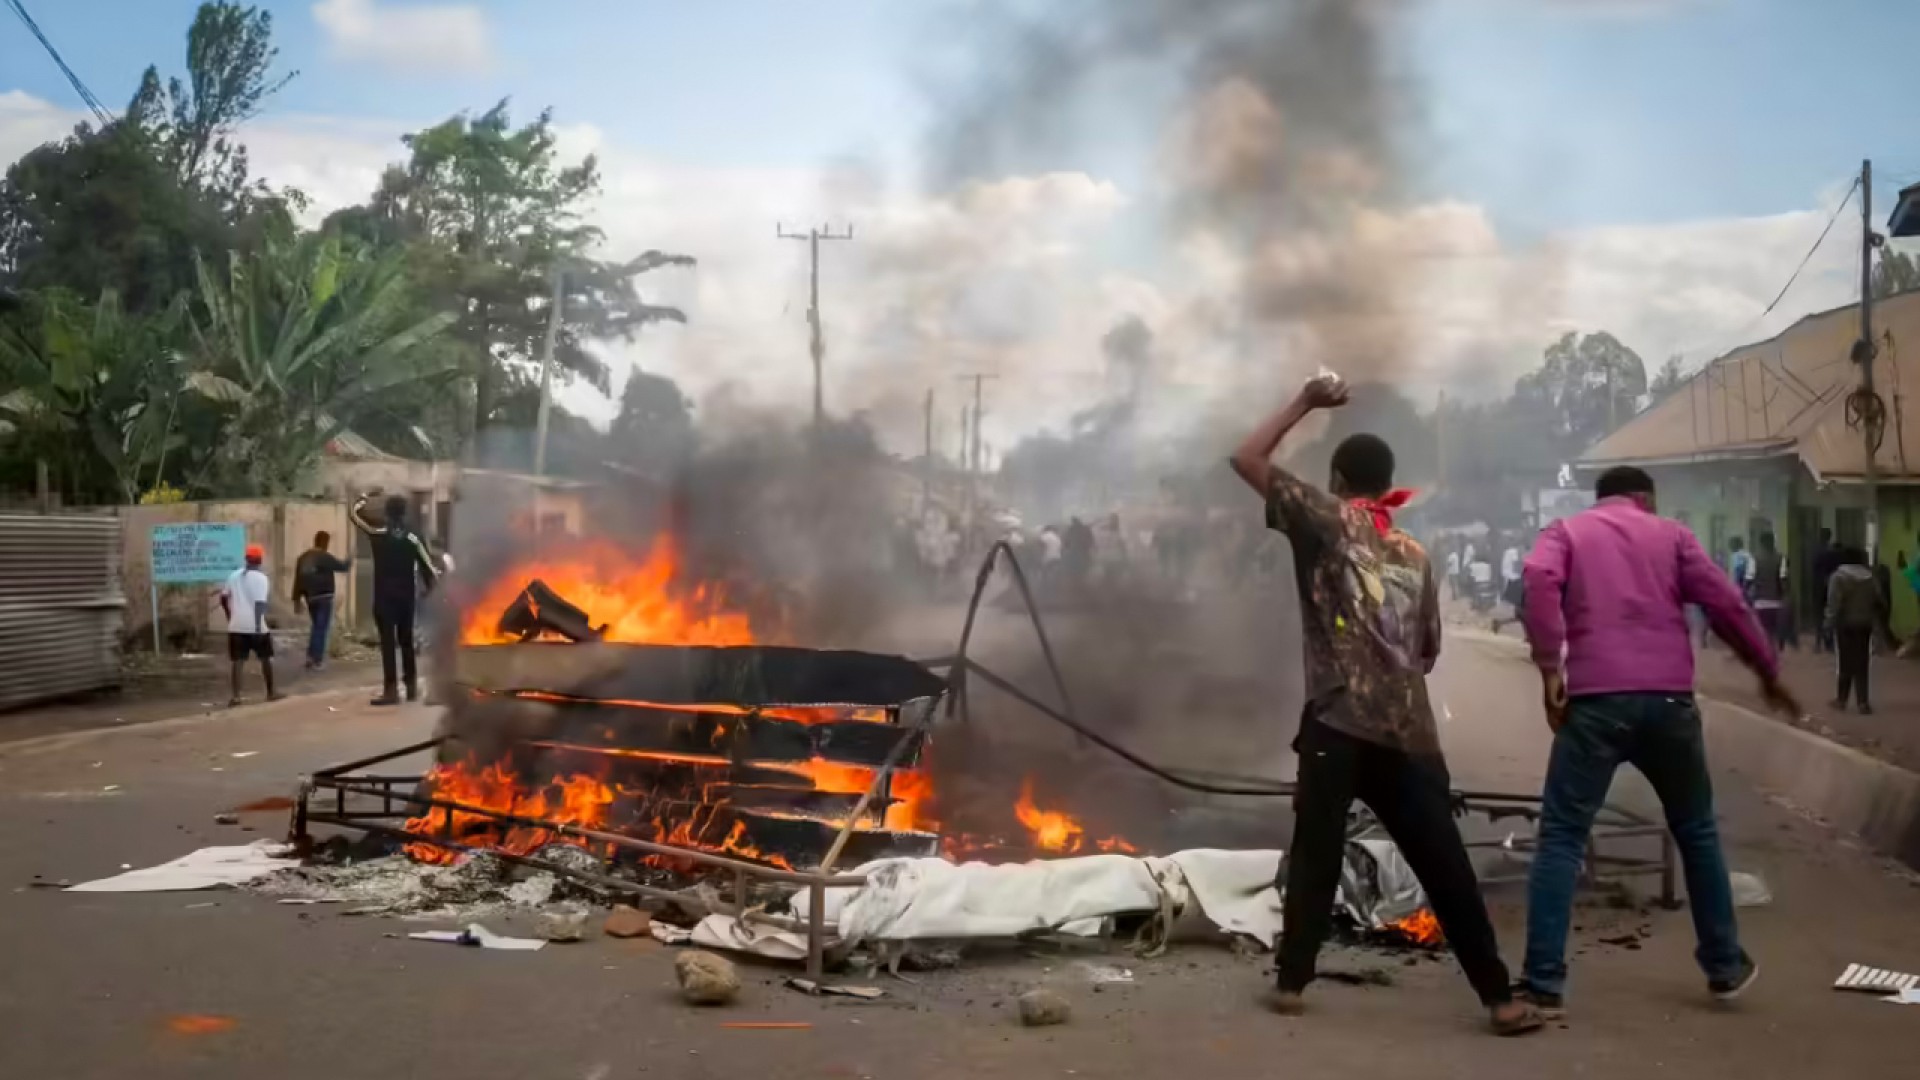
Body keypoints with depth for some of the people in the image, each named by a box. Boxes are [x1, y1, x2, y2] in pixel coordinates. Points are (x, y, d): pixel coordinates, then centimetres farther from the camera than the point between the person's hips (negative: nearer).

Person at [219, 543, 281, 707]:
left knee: (238, 661, 3)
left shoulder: (234, 576, 9)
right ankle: (271, 692, 21)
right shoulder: (261, 578, -8)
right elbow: (259, 603, -18)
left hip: (236, 625, 4)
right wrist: (258, 626, -21)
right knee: (266, 658, 13)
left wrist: (230, 615, 27)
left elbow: (223, 598, 13)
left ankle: (236, 696, -7)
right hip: (255, 626, -4)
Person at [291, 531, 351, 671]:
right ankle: (316, 660, -5)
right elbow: (342, 567, -9)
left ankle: (311, 656, 16)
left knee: (316, 626, 19)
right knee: (321, 628, -3)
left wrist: (296, 599, 15)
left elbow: (297, 580, 10)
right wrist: (349, 561, 14)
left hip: (310, 597, 7)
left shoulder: (303, 558, 9)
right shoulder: (325, 557, -13)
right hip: (323, 597, -7)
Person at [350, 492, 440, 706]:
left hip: (384, 596, -3)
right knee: (406, 640, 14)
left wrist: (363, 500, 18)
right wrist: (430, 586, 14)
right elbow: (428, 568, 0)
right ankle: (412, 686, 18)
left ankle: (391, 690, -10)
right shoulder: (413, 539, -1)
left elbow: (353, 514, 3)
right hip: (406, 597, 3)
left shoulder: (378, 535, -7)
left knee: (388, 642, -5)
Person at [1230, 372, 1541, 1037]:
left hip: (1339, 722, -4)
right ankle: (1500, 999, 5)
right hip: (1410, 731, 4)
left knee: (1316, 854, 8)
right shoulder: (1414, 555, 17)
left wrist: (1304, 403, 11)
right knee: (1445, 867, 5)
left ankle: (1292, 983, 12)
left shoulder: (1327, 519, 4)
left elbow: (1246, 460, 4)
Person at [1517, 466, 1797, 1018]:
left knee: (1561, 837, 1)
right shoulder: (1670, 533, 17)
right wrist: (1768, 671, 20)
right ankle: (1725, 966, 28)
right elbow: (1725, 602, 8)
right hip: (1668, 698, 2)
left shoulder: (1567, 531, 14)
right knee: (1696, 831, 20)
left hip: (1596, 699, -2)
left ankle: (1543, 985, -6)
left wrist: (1549, 668, -9)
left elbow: (1540, 580, -8)